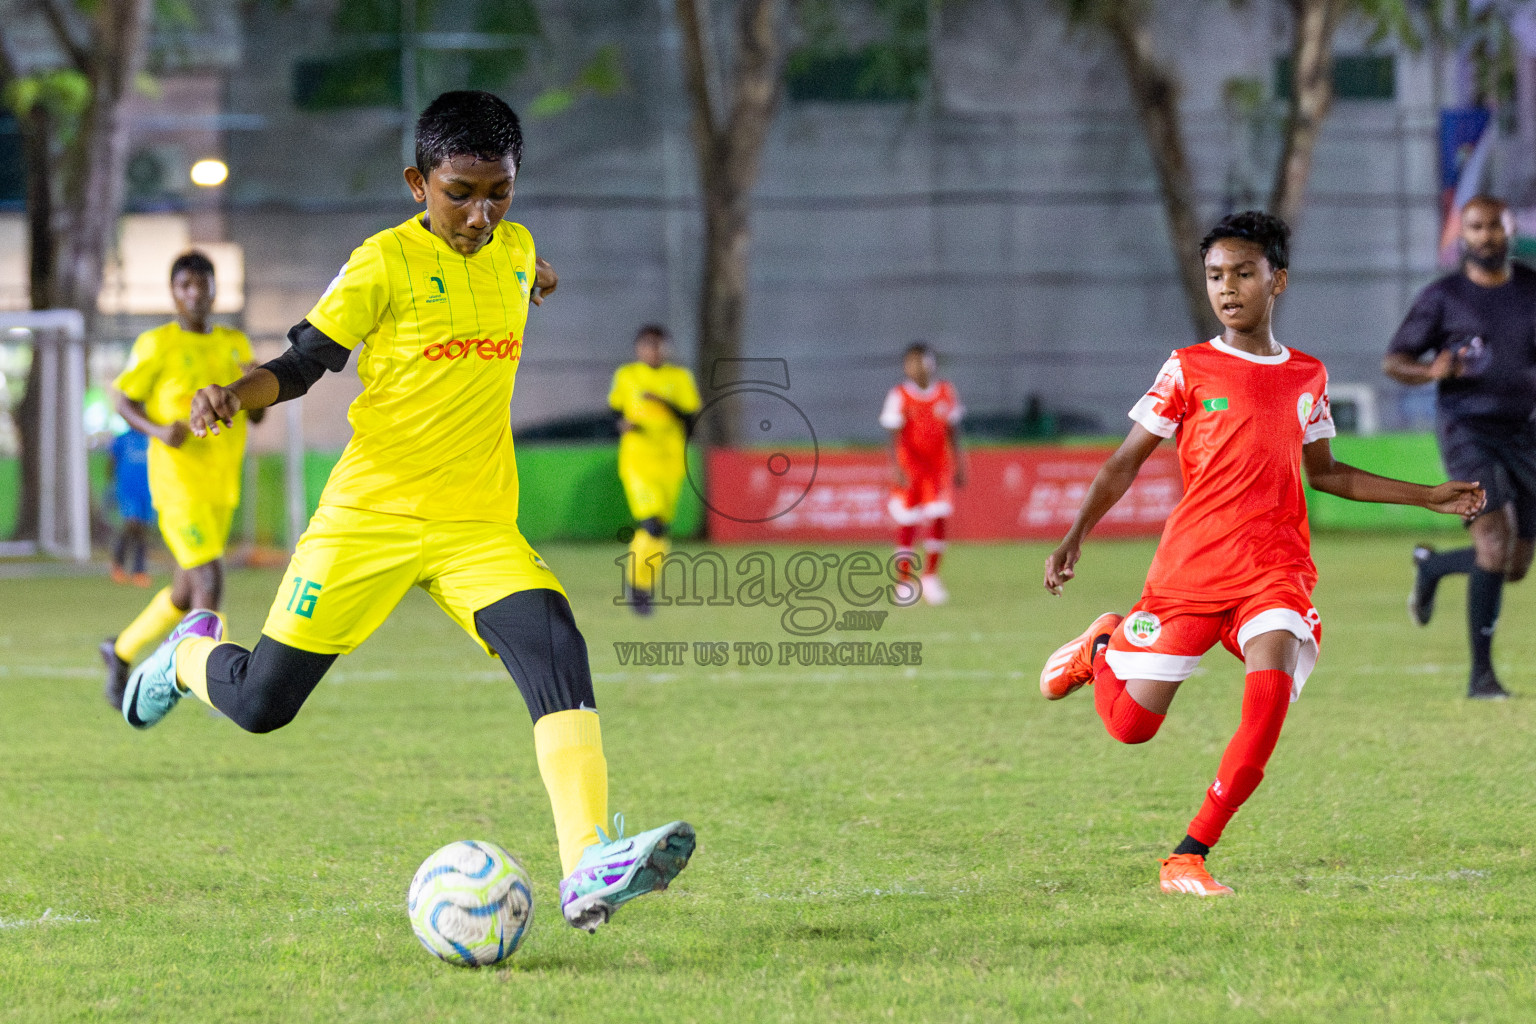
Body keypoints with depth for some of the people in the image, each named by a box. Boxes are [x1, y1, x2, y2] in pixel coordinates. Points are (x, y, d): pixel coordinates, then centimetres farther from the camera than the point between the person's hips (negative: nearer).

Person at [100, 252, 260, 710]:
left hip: (221, 485, 6)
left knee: (186, 594, 13)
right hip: (177, 481, -6)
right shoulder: (157, 345, -4)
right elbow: (122, 398, 2)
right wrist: (157, 431, -17)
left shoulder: (234, 344, 12)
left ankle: (122, 650, 34)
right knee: (210, 577, -18)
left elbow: (257, 415, 15)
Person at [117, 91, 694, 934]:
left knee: (553, 643, -25)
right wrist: (238, 393, -23)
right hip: (369, 515, -3)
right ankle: (193, 654, 40)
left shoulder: (514, 249, 7)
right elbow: (302, 364, -7)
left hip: (478, 526, 3)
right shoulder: (385, 263, -9)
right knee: (261, 702, 0)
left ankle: (588, 867, -36)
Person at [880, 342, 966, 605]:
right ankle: (905, 581, 10)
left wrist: (958, 466, 11)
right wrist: (896, 467, -23)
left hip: (939, 465, 3)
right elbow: (895, 434, -11)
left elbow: (952, 433, 11)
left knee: (940, 519, -8)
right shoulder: (899, 396, -7)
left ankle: (930, 577, 6)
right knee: (907, 524, -1)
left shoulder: (946, 393, 4)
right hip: (909, 466, -3)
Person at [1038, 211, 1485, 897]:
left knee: (1271, 695, -25)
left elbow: (1323, 472, 25)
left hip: (1275, 570, 2)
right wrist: (1074, 536, -9)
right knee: (1131, 725, -2)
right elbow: (1127, 461, 4)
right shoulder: (1188, 370, 1)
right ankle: (1102, 647, 36)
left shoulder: (1307, 377, 12)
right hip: (1189, 568, -2)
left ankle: (1189, 858, -18)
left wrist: (1430, 497, 22)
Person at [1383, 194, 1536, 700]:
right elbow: (1393, 361, 3)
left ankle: (1431, 565, 39)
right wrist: (1431, 371, -18)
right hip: (1467, 429, -4)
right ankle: (1481, 673, -17)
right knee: (1495, 537, -23)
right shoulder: (1442, 297, -1)